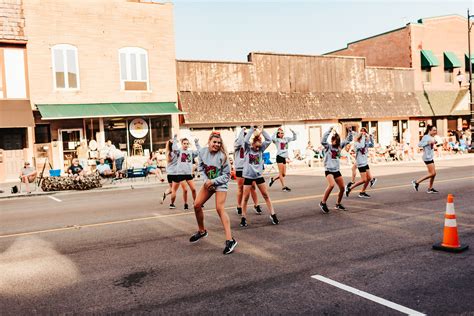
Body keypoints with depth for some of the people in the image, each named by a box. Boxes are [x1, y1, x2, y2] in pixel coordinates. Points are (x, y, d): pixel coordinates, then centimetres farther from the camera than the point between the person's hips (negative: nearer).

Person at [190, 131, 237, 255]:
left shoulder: (222, 156, -21)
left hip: (220, 184, -6)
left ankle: (230, 240, -19)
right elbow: (201, 168, 4)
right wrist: (206, 180, -11)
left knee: (220, 209, -18)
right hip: (208, 183, 6)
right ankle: (201, 231, 29)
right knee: (197, 205, 5)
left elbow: (227, 175, -16)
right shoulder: (202, 151, -8)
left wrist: (213, 181, -23)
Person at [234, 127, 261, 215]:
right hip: (240, 168, -2)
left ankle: (256, 205, 12)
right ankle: (239, 207, 17)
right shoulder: (237, 144, -1)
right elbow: (239, 142, -23)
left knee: (252, 187, 3)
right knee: (240, 188, 5)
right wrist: (242, 130, -14)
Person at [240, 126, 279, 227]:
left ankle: (272, 214, 15)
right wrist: (251, 129, -20)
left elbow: (269, 140, -7)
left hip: (259, 175, 3)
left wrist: (262, 131, -10)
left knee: (266, 195, 7)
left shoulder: (261, 149, 2)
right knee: (245, 197, 3)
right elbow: (246, 140, -23)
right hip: (248, 175, -2)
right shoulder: (248, 148, -4)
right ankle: (243, 217, 14)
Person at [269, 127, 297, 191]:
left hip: (284, 157, 7)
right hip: (279, 157, -6)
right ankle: (283, 186, 0)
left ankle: (273, 179, 26)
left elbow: (294, 138, 19)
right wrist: (276, 131, -21)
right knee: (281, 173, -5)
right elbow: (272, 138, -25)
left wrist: (293, 132, 5)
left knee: (284, 174, 7)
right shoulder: (277, 140, -4)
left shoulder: (286, 139, 13)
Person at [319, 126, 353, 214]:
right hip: (329, 170, -6)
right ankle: (323, 203, -15)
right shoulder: (328, 146, -6)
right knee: (331, 185, -29)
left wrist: (350, 131, 1)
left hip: (336, 170, 6)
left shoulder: (340, 146, 9)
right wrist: (329, 131, -32)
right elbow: (323, 141, -27)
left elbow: (349, 140, 16)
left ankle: (338, 204, 27)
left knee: (342, 188, 6)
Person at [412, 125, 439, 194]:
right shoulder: (426, 137, -13)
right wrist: (428, 142, -28)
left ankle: (430, 188, 17)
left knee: (433, 173, 9)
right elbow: (419, 144, -23)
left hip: (430, 157, 9)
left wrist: (434, 143, 11)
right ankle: (416, 182, -2)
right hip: (427, 157, -9)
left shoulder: (431, 137, 14)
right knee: (432, 173, -10)